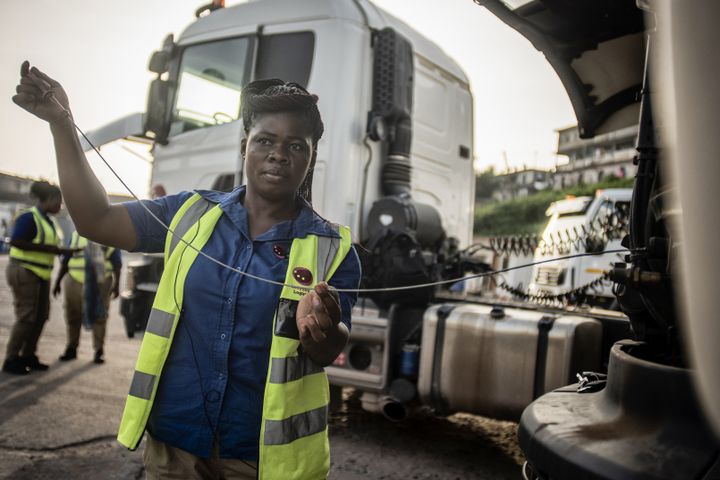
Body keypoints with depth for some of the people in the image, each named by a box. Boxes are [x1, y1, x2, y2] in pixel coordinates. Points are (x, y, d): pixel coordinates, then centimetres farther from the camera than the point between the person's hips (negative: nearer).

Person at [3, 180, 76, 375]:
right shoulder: (29, 217, -14)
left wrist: (58, 250, 5)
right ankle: (11, 360, 5)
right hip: (24, 272, -9)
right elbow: (16, 242, -22)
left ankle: (28, 356, 20)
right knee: (26, 317, -6)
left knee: (41, 315, 9)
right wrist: (47, 248, -23)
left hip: (41, 274, 9)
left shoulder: (48, 220, 13)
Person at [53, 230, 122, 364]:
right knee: (73, 316, 6)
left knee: (99, 317, -2)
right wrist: (57, 282, 12)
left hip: (100, 282, -2)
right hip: (74, 281, 2)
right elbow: (65, 260, 14)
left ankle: (99, 350, 6)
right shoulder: (77, 234, 12)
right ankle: (71, 348, 19)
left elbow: (117, 263, 6)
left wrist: (116, 284, 0)